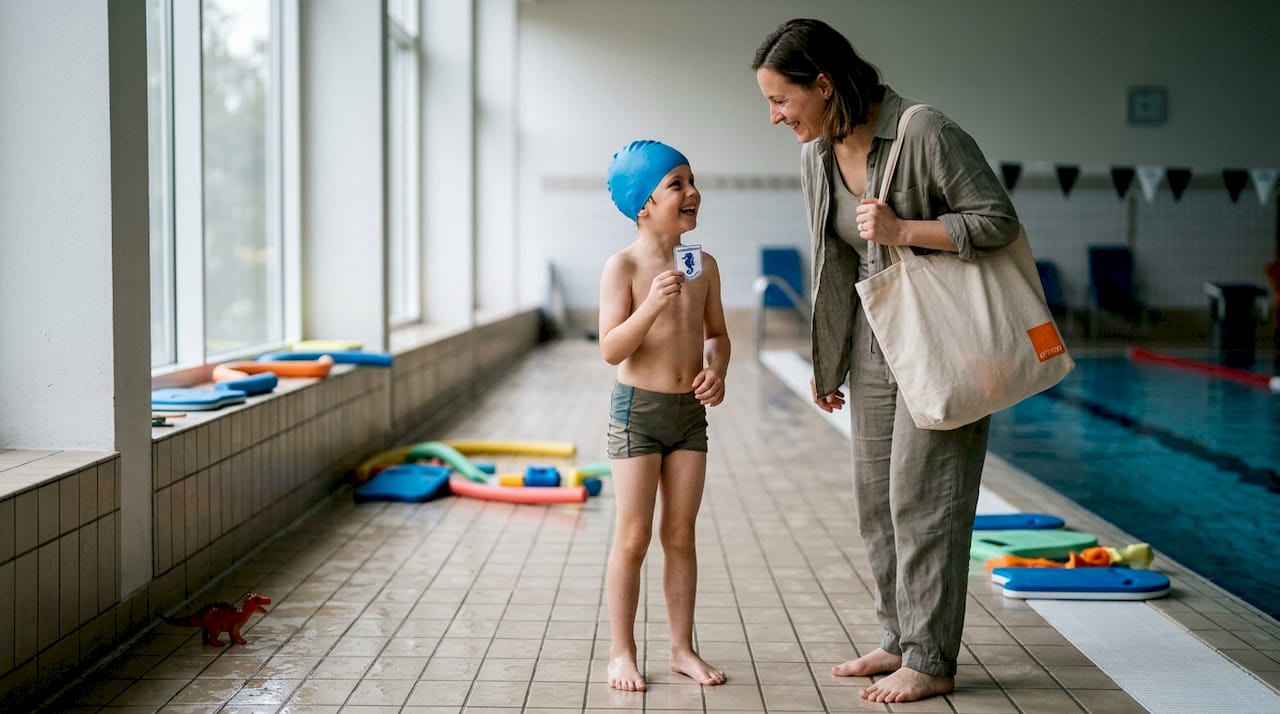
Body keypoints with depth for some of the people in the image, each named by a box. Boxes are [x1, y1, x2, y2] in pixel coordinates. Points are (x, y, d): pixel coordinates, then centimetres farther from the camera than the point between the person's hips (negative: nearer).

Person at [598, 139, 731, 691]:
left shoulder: (703, 265, 3)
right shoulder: (623, 266, -12)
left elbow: (717, 332, 14)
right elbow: (612, 350, -17)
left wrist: (717, 371, -6)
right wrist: (653, 304, -31)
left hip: (690, 412, 5)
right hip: (637, 409, -5)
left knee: (680, 535, 11)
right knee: (633, 537, -1)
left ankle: (682, 648, 20)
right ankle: (622, 652, 11)